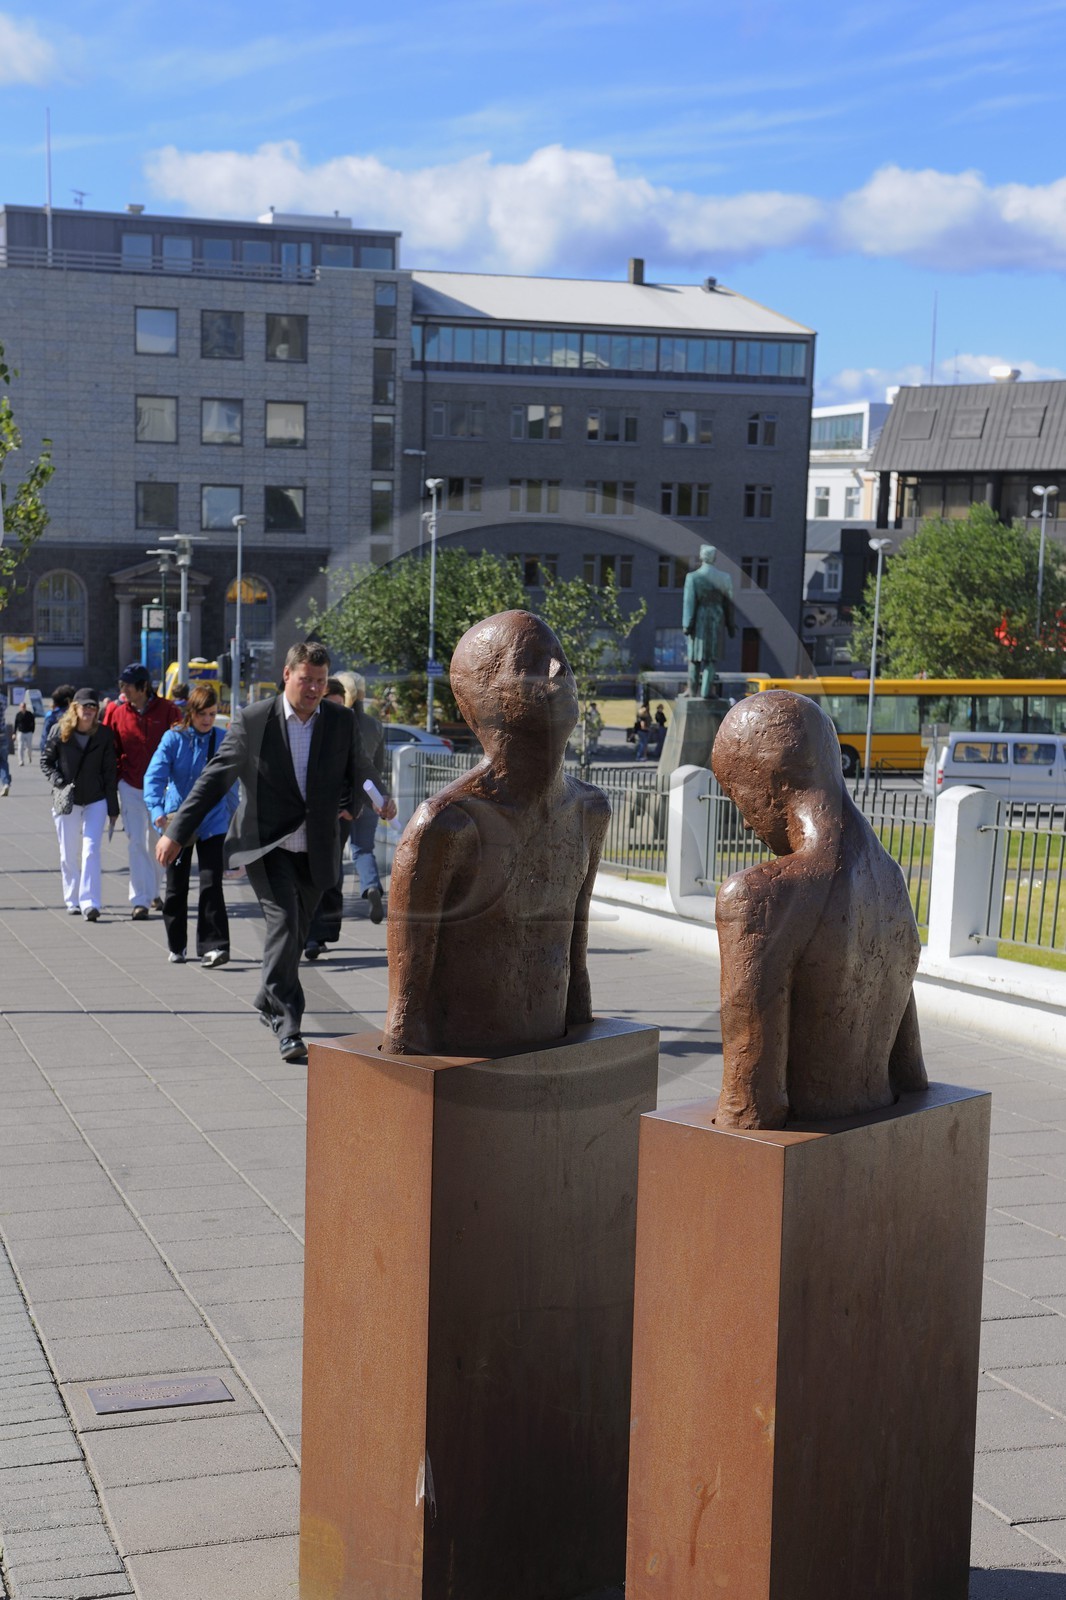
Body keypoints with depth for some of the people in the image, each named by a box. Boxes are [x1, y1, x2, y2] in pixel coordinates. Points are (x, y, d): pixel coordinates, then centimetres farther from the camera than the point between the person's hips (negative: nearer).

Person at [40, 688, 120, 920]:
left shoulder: (104, 733, -1)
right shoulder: (60, 731, -3)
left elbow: (110, 771, 1)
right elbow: (46, 760, 6)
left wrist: (113, 807, 1)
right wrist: (57, 780, -14)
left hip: (96, 801, -1)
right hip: (67, 801, 1)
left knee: (91, 851, -12)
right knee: (69, 854, 8)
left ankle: (89, 903, -16)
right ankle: (72, 900, 22)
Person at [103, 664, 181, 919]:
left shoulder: (167, 710, -5)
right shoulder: (116, 711, 0)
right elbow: (110, 749, 5)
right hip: (130, 786, 0)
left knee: (156, 841, 12)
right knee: (136, 843, -6)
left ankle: (154, 892, 29)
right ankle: (140, 900, -6)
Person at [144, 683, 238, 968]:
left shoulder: (223, 741, 0)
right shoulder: (174, 738, -6)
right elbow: (154, 774, -16)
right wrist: (156, 809, -32)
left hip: (213, 824, 0)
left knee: (211, 884, -11)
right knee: (176, 886, 10)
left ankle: (213, 946, -10)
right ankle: (176, 946, 25)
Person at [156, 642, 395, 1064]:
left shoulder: (342, 722, 2)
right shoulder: (252, 721, -6)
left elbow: (359, 773, 16)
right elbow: (214, 779, -4)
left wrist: (380, 799, -2)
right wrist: (176, 831, -6)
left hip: (316, 850, 4)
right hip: (265, 845, -4)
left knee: (294, 934, 14)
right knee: (284, 921, -21)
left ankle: (269, 1004, 40)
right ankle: (288, 1028, -21)